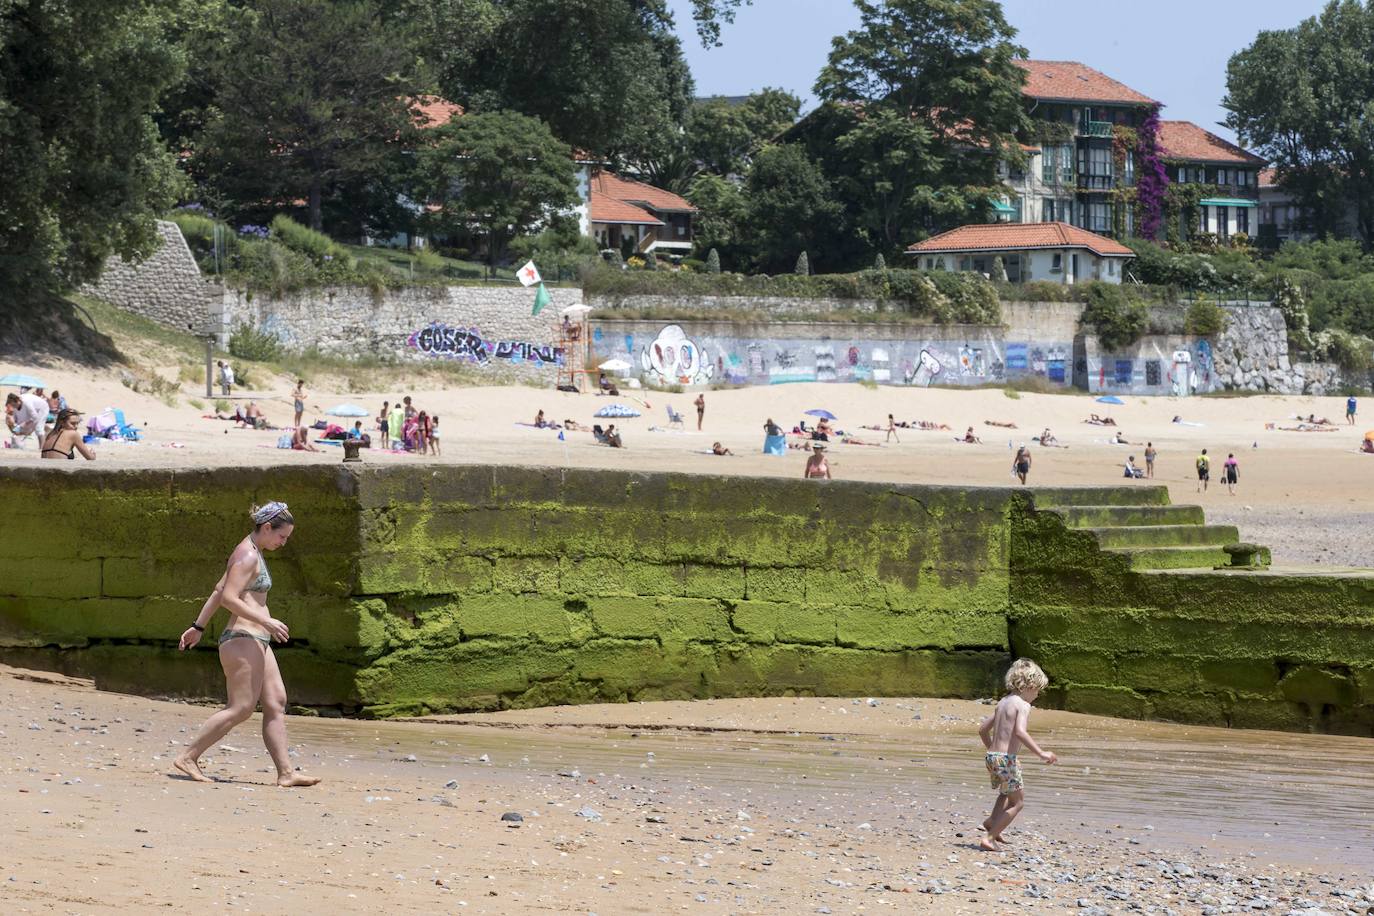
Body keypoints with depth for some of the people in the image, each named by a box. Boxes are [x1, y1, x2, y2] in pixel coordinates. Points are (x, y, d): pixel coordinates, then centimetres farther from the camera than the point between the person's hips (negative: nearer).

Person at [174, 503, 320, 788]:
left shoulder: (253, 554, 18)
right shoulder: (248, 556, -12)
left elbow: (219, 591, 24)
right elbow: (229, 598, -22)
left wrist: (198, 626, 29)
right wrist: (266, 621, -24)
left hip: (257, 642, 11)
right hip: (243, 639, -11)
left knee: (276, 703, 3)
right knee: (241, 708, -10)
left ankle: (286, 772, -1)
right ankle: (188, 757, -5)